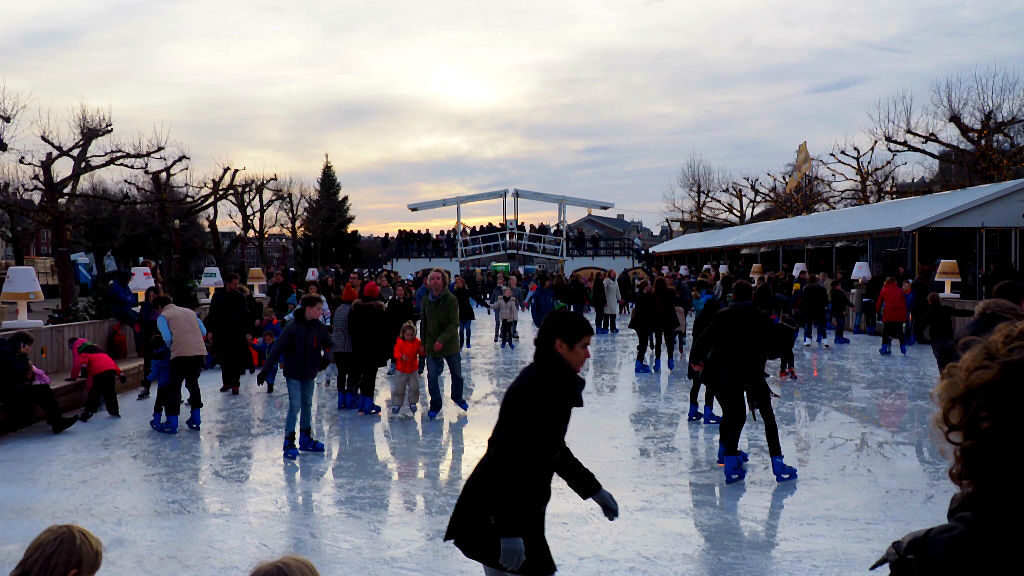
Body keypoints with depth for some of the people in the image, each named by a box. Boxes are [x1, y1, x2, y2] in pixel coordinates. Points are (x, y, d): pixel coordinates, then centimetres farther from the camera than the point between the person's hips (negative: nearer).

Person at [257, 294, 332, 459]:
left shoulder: (319, 327, -3)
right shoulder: (292, 327, -18)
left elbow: (328, 345, 8)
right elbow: (277, 349, -17)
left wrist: (326, 358, -14)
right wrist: (265, 370, -18)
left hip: (309, 373, 6)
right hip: (293, 373, -6)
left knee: (307, 405, 14)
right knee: (295, 406, -8)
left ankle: (305, 439, 28)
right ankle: (289, 443, 2)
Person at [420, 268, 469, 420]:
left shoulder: (451, 299, -13)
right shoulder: (426, 300, -1)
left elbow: (454, 324, -17)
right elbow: (423, 323, 9)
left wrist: (441, 340, -25)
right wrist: (423, 343, 8)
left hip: (450, 344, -2)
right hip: (431, 345, 2)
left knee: (457, 374, 15)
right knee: (432, 377, -2)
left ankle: (457, 398, 41)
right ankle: (435, 406, 16)